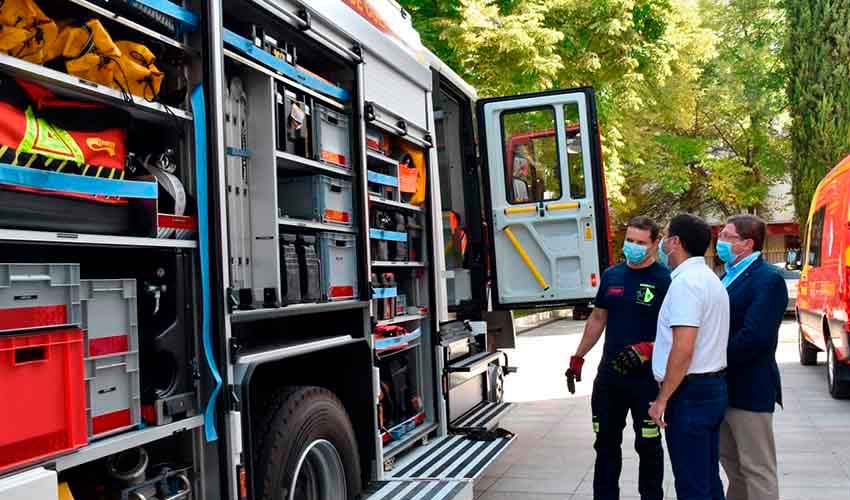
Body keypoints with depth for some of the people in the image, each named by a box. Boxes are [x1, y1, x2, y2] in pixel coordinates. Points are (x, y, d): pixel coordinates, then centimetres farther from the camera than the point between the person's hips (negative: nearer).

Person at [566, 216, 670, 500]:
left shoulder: (664, 280, -9)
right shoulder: (611, 276, 7)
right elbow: (598, 319, 15)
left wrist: (647, 349, -26)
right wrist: (578, 357, 14)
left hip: (647, 376, -5)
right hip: (609, 373, 5)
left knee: (648, 445, 8)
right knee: (606, 443, 14)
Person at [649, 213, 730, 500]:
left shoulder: (685, 282, -18)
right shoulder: (710, 279, 14)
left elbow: (683, 349, -25)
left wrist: (662, 399, -18)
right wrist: (656, 346, 17)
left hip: (690, 392, -10)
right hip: (713, 387, 10)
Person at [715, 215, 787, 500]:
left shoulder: (768, 279, -16)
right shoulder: (731, 275, 13)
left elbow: (755, 336, -25)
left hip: (749, 390, -9)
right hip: (723, 388, 9)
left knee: (757, 470, 2)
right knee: (732, 463, 21)